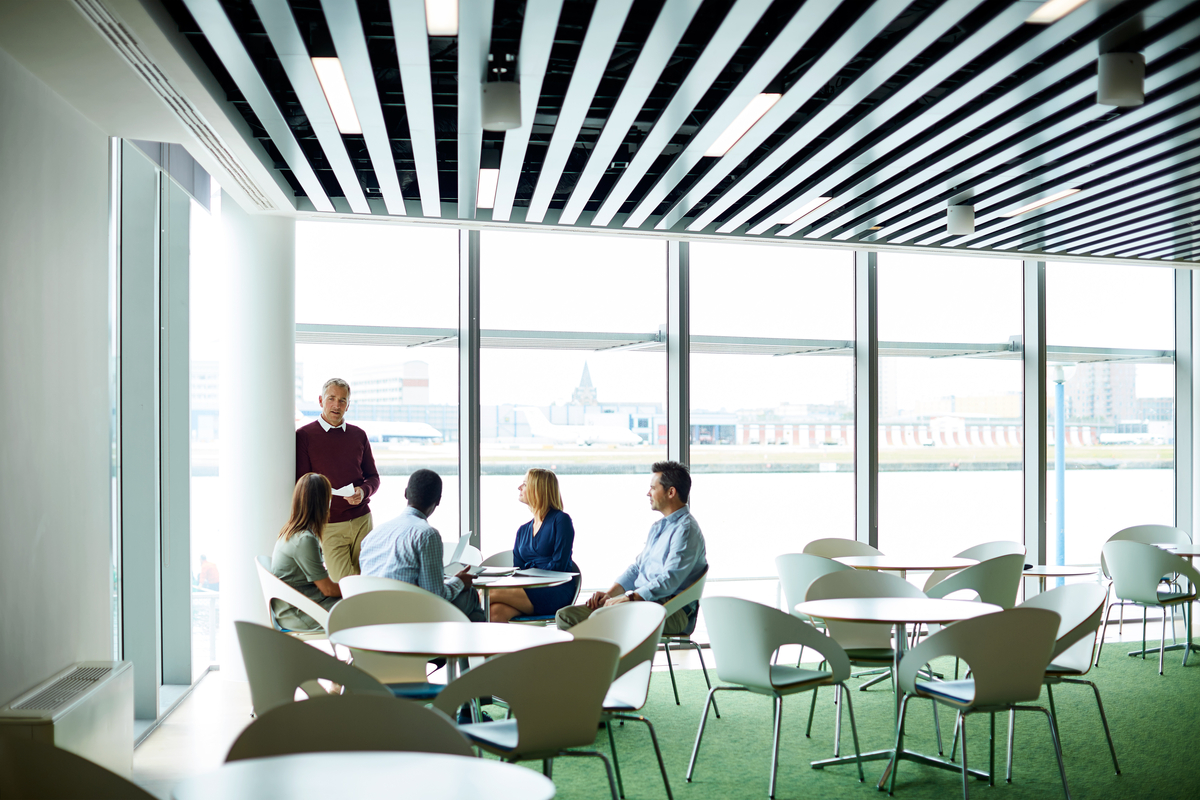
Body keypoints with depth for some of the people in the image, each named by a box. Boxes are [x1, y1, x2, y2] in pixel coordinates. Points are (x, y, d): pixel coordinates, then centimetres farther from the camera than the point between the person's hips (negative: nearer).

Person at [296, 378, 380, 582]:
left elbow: (373, 477, 15)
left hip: (362, 520, 3)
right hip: (328, 525, -3)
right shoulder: (304, 435, 1)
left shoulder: (358, 435, 12)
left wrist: (363, 491, -6)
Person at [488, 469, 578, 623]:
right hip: (529, 590, 5)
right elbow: (517, 570, 14)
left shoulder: (561, 520, 2)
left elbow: (559, 566, -7)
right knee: (496, 611, -29)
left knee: (495, 592, -29)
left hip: (557, 593, -5)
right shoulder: (523, 530, 23)